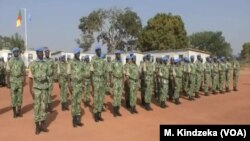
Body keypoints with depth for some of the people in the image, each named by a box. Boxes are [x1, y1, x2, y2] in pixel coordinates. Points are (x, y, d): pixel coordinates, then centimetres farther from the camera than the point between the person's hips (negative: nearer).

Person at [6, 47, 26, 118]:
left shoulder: (21, 61, 5)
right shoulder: (10, 61, -2)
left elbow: (23, 72, 6)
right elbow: (8, 73, -2)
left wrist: (24, 81, 0)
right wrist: (8, 82, -7)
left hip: (20, 80, 2)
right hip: (12, 80, -2)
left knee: (20, 95, 4)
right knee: (13, 96, 0)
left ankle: (19, 110, 13)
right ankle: (14, 111, 10)